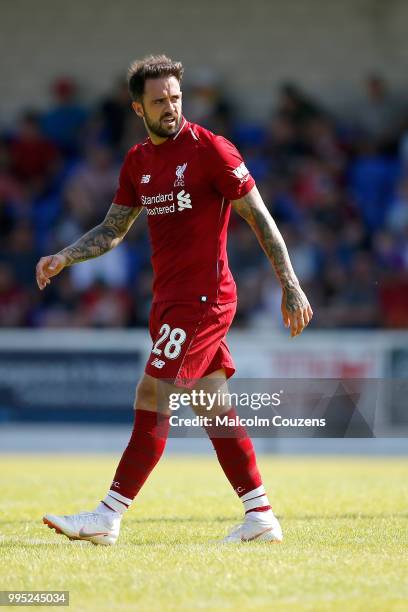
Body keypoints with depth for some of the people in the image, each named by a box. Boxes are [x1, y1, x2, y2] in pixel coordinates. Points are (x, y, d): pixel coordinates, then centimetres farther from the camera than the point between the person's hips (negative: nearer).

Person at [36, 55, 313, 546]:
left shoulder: (211, 150, -10)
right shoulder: (137, 161, 11)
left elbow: (260, 218, -8)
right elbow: (112, 230, 19)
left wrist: (290, 286, -11)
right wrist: (63, 258, 4)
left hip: (203, 296, -8)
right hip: (169, 298, 8)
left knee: (152, 398, -11)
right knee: (213, 406, 8)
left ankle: (108, 517, -10)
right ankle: (260, 515, 13)